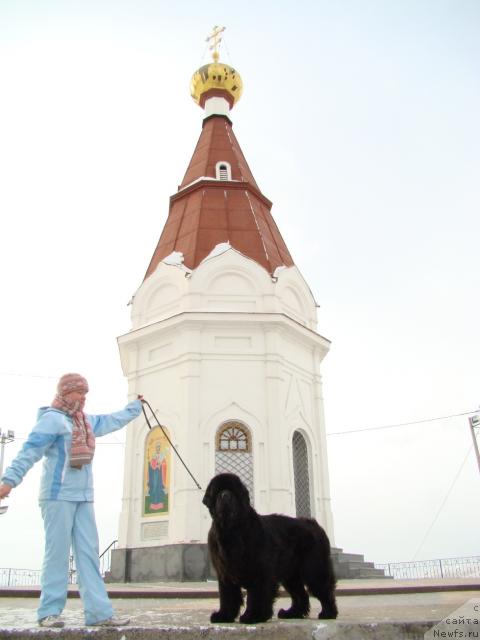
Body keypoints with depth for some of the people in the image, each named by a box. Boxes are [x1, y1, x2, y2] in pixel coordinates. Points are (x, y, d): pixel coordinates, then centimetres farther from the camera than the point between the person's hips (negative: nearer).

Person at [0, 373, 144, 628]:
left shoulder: (86, 421, 17)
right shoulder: (52, 418, -6)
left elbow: (112, 420, 33)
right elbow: (30, 450, -15)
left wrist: (135, 406, 45)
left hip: (84, 497, 7)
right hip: (58, 495, -7)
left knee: (88, 553, 3)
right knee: (57, 552, -5)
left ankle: (99, 612, 4)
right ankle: (49, 612, 6)